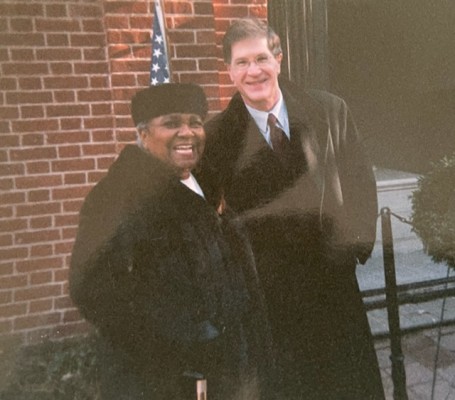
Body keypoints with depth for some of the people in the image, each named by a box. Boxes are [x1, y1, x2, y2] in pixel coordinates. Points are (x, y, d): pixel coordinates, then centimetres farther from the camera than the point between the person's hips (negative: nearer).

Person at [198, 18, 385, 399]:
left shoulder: (329, 111, -3)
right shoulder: (216, 136, -8)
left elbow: (360, 181, 4)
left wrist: (359, 239, -3)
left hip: (333, 278, 2)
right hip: (266, 290, -2)